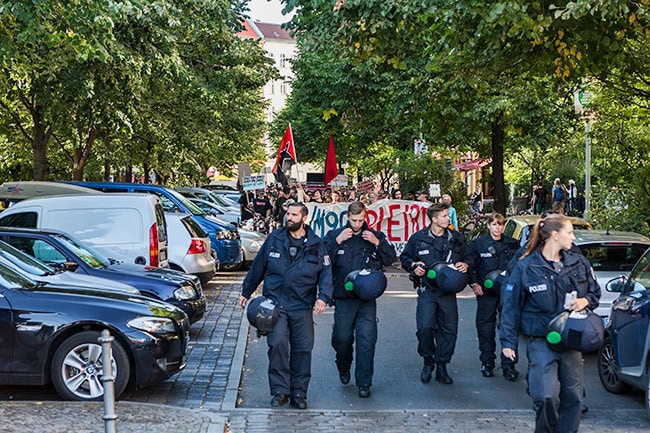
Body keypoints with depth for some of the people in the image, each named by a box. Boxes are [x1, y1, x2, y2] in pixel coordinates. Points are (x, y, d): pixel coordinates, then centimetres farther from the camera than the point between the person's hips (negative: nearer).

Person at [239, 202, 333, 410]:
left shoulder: (316, 245, 5)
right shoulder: (274, 239, 5)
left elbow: (326, 273, 5)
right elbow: (258, 267, 14)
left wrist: (323, 297, -11)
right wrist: (246, 292, 18)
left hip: (302, 307, 1)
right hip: (275, 303, -1)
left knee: (303, 349, 2)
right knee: (278, 343, -14)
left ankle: (298, 393, 15)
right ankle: (280, 391, -2)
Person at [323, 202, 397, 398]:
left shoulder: (375, 236, 7)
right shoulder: (334, 235, 3)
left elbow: (391, 259, 3)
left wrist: (377, 243, -10)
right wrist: (338, 241, -16)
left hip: (367, 299, 0)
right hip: (343, 298, 0)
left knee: (367, 340, -2)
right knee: (342, 338, 5)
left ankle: (364, 383, 7)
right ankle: (344, 367, 35)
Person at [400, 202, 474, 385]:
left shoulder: (456, 238, 6)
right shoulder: (418, 238, -1)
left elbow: (469, 256, 19)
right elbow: (405, 257, 12)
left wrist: (465, 264, -3)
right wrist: (413, 266, -6)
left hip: (448, 291, 3)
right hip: (427, 290, -3)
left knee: (449, 329, 3)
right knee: (425, 327, -15)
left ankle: (441, 366, 19)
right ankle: (428, 361, 10)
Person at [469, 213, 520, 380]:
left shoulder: (512, 244, 7)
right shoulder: (478, 243, 2)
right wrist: (474, 283, -8)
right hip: (486, 292, -1)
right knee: (486, 328, 4)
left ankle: (508, 365, 6)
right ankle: (487, 363, 17)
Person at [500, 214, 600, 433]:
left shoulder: (579, 263, 4)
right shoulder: (525, 267, -7)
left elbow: (595, 293, 17)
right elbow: (510, 306, -3)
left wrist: (585, 301, -7)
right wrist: (508, 340, -6)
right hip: (541, 340, -4)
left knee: (573, 397, 8)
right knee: (546, 396, -15)